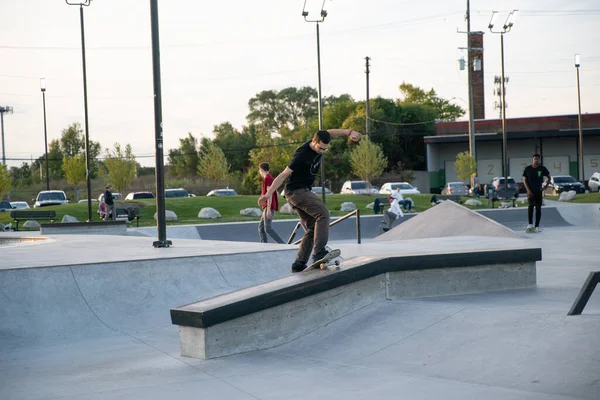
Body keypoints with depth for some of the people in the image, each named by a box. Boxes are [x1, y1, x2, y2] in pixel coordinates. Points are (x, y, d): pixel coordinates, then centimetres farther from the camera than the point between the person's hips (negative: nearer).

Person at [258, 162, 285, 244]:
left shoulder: (267, 178, -11)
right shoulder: (269, 178, 19)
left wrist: (268, 209, -23)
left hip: (269, 207, -10)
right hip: (266, 207, 10)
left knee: (268, 228, -16)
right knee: (261, 227, 8)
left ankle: (282, 244, -19)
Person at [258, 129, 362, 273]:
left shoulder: (320, 144, 1)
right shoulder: (302, 155, -22)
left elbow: (330, 132, 21)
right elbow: (284, 174, -22)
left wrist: (349, 132, 8)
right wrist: (269, 193, -26)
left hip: (303, 192, 10)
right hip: (297, 191, -10)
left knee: (312, 228, 5)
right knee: (323, 213, -24)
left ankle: (299, 264, 3)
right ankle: (319, 253, -32)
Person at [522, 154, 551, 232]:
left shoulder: (542, 168, 2)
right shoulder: (527, 169, -1)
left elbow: (548, 177, 14)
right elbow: (524, 180, 1)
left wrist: (546, 186, 0)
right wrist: (528, 190, -10)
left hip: (539, 191, 2)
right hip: (530, 191, -2)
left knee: (538, 208, 4)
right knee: (531, 205, -21)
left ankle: (537, 226, 9)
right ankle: (530, 224, -21)